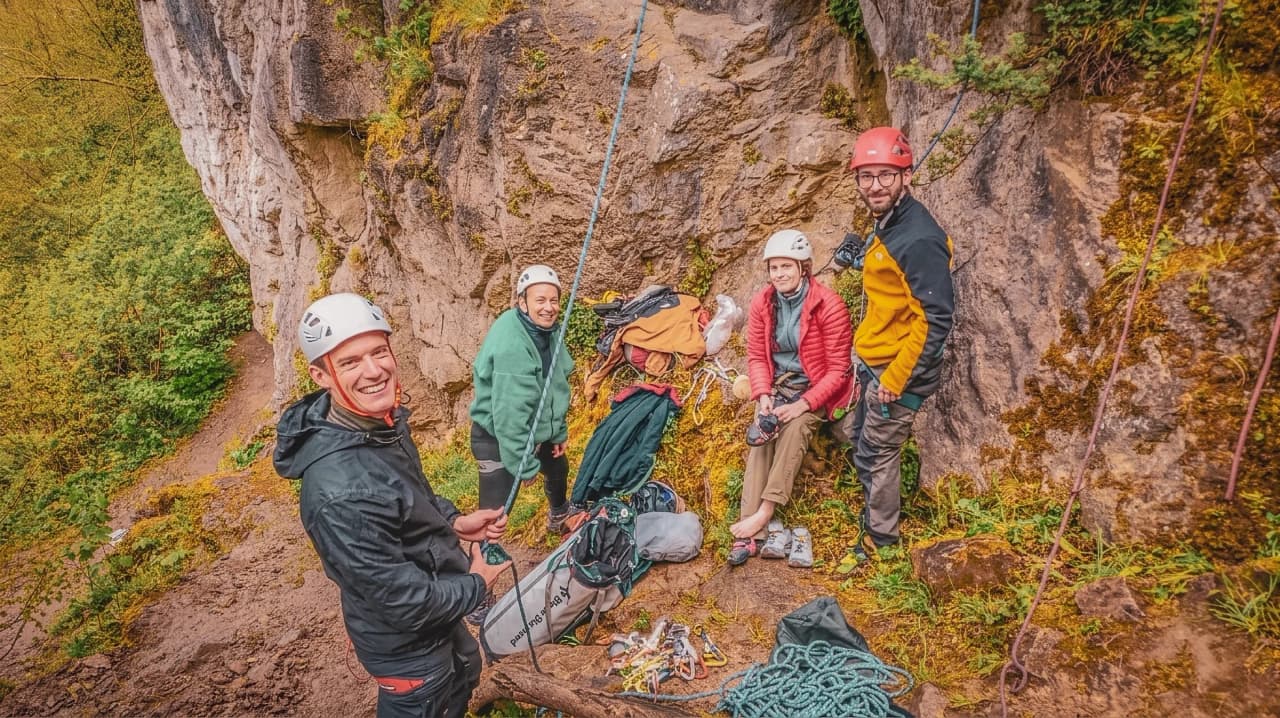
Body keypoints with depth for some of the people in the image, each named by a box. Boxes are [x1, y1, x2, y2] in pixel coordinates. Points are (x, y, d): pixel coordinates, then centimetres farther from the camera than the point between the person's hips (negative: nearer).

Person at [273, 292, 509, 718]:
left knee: (464, 675, 33)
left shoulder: (383, 421, -11)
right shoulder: (339, 492, -39)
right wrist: (476, 585, -15)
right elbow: (406, 603, -31)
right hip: (405, 643, -8)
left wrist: (454, 522, -4)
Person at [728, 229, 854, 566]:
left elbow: (837, 369, -16)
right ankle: (751, 530, -29)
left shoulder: (829, 306, -18)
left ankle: (764, 513, -29)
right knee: (761, 435, -22)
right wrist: (763, 395, -14)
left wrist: (804, 404, -23)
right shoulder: (763, 303, -4)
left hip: (816, 389, -3)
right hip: (778, 384, 3)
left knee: (794, 430, -31)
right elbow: (756, 356, 3)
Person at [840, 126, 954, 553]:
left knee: (876, 454, 4)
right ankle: (876, 511, 43)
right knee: (859, 439, 22)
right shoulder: (886, 224, 6)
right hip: (873, 363, 10)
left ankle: (879, 539, 23)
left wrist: (896, 380, -21)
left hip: (898, 371, -9)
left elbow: (935, 320, -25)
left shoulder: (918, 238, -24)